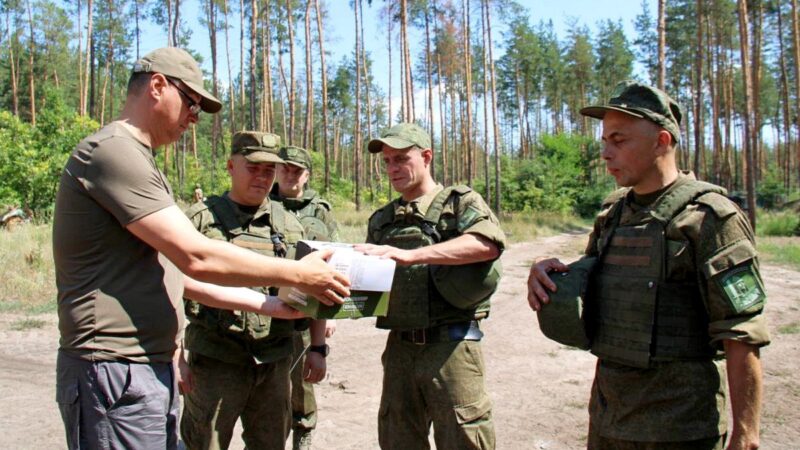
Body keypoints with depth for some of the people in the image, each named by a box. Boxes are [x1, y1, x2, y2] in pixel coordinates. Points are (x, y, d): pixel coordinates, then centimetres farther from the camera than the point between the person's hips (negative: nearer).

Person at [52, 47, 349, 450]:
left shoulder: (135, 160, 18)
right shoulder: (110, 151, -14)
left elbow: (177, 273, 17)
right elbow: (196, 258, -21)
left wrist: (267, 304, 12)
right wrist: (298, 274, -11)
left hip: (154, 367, 10)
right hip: (117, 372, -10)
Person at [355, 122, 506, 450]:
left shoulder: (460, 201, -1)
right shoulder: (381, 220, 15)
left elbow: (488, 243, -20)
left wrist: (410, 255, -27)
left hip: (450, 344, -5)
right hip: (399, 348, 5)